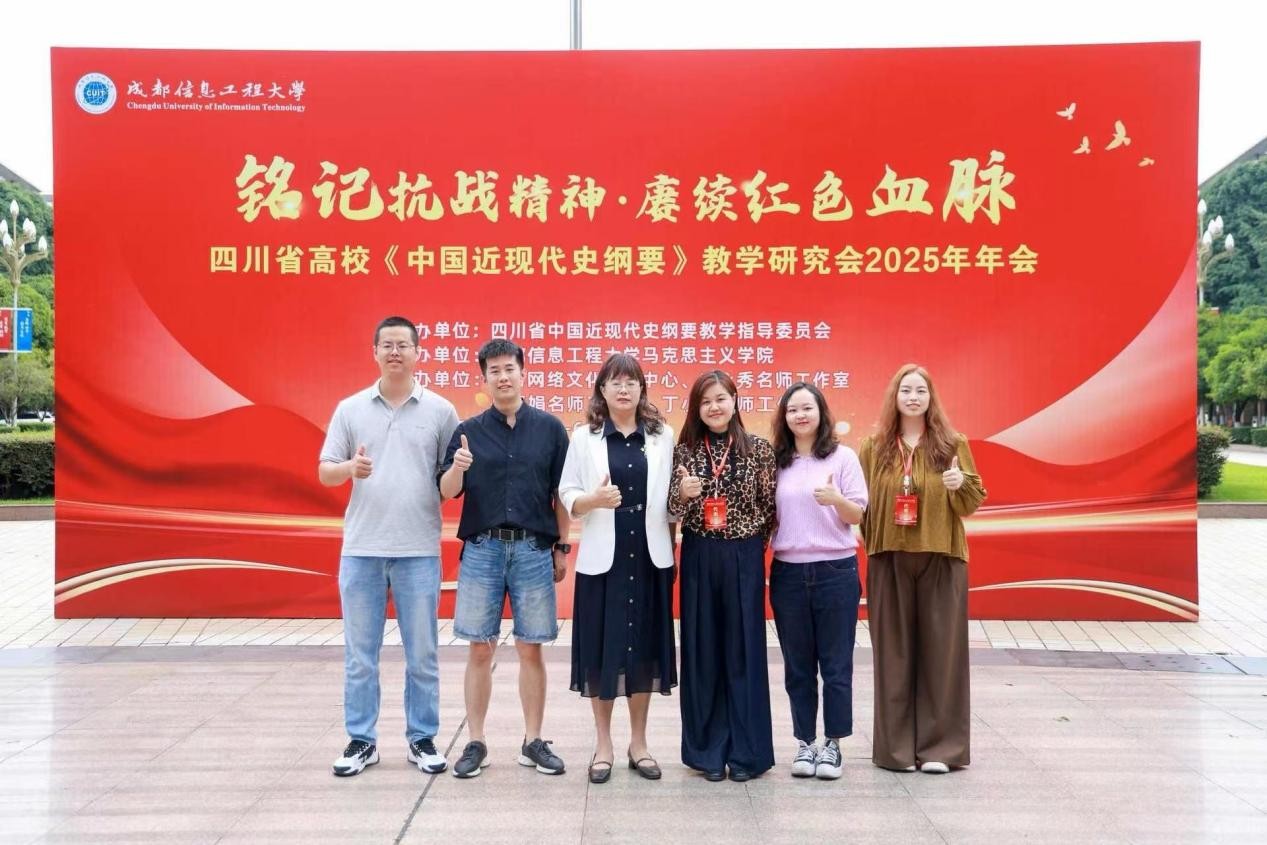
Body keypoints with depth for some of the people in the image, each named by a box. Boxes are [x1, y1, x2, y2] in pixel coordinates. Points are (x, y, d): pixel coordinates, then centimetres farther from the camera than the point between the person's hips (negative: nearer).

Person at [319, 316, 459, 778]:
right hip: (361, 549, 1)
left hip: (419, 550, -1)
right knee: (359, 654, 9)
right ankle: (361, 740, 22)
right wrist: (350, 468, -16)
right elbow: (325, 473, 6)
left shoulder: (440, 410, 3)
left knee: (422, 654, 7)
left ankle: (422, 739, 20)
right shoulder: (350, 408, 6)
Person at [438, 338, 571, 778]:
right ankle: (476, 743, 18)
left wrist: (562, 548, 4)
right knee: (480, 649, 5)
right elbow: (447, 492, 3)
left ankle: (533, 741, 19)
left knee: (531, 649, 6)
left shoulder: (550, 428, 3)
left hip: (534, 550, 0)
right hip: (482, 549, 1)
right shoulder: (468, 431, 5)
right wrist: (457, 469, -18)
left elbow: (560, 494, 5)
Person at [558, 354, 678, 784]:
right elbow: (567, 496, -1)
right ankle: (603, 744, 19)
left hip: (649, 557, 1)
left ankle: (638, 742, 22)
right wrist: (593, 500, -20)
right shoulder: (583, 437, 3)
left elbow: (671, 495, 8)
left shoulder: (663, 436, 6)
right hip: (602, 558, -1)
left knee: (644, 647, 7)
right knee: (602, 648, 4)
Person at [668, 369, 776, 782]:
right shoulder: (685, 449, 3)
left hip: (743, 558, -1)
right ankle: (708, 749, 18)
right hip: (699, 558, 1)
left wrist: (752, 546, 2)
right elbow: (672, 510, 2)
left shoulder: (759, 448, -1)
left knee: (744, 649, 4)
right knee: (702, 650, 6)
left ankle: (746, 750, 16)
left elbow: (770, 507, 3)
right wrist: (682, 492, -17)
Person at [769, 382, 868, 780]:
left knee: (836, 663, 4)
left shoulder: (843, 456, -1)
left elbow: (858, 515, -2)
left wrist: (836, 500, -21)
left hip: (836, 570, -2)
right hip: (788, 572, 2)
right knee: (798, 665, 9)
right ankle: (805, 742, 20)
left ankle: (832, 743, 17)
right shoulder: (776, 461, 7)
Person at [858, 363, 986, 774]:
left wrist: (961, 484, -18)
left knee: (940, 651, 3)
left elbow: (973, 502, 2)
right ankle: (896, 745, 15)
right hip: (889, 561, 1)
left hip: (941, 560, 0)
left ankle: (940, 745, 14)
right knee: (894, 653, 5)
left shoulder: (953, 443, 3)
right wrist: (869, 543, -8)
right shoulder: (874, 447, 6)